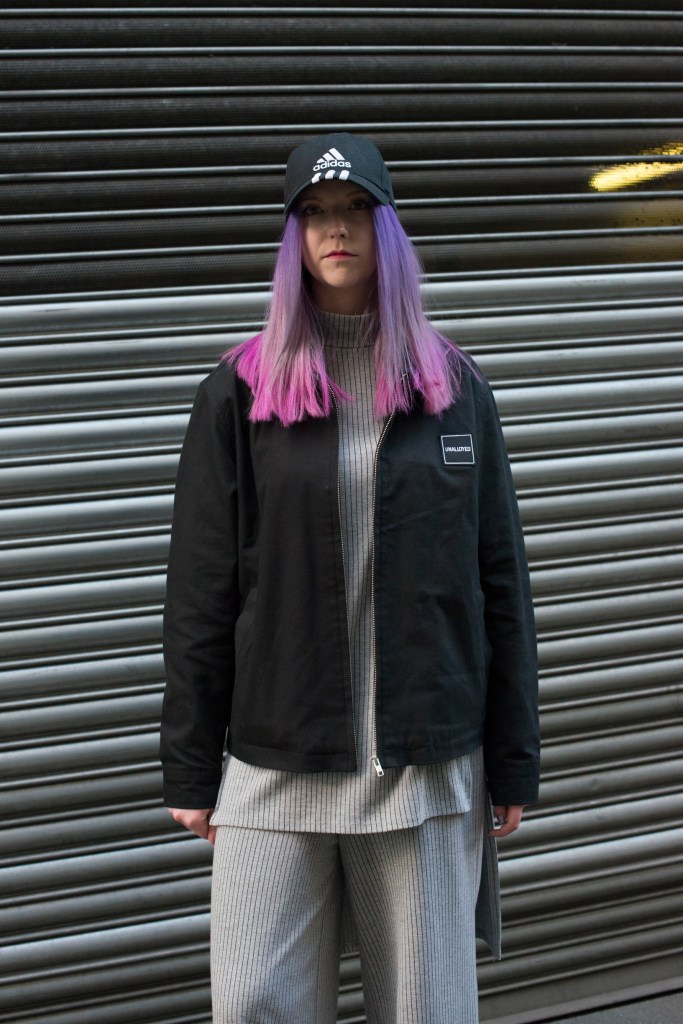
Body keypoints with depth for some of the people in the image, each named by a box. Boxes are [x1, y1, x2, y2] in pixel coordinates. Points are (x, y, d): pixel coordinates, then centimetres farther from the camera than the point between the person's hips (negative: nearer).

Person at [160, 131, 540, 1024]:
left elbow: (501, 582, 5)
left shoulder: (455, 388, 5)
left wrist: (513, 763, 3)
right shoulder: (240, 392, 1)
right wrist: (189, 770, 0)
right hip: (277, 766, 0)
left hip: (429, 764, 1)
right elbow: (201, 592, 1)